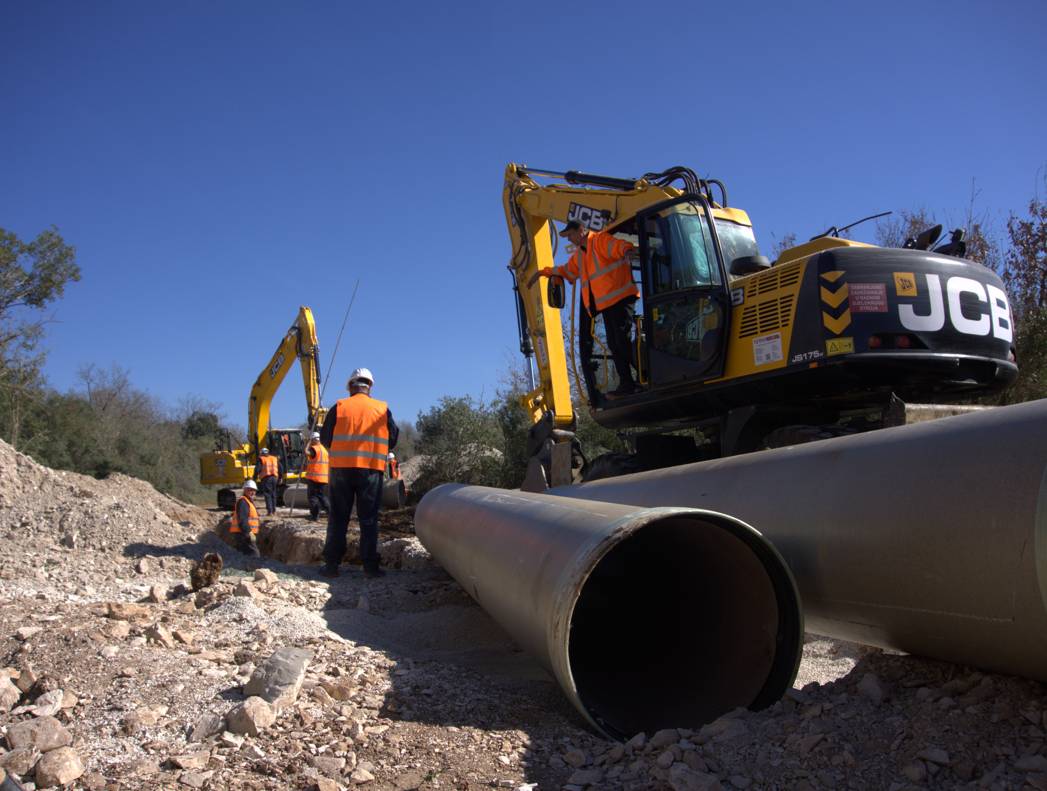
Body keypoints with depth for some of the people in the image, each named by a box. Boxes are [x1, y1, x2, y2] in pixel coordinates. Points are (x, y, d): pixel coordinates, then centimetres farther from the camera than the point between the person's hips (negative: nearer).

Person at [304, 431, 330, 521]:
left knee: (313, 497, 0)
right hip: (324, 478, 8)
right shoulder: (325, 449, 17)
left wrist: (308, 443, -12)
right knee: (322, 497, 13)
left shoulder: (315, 448, -10)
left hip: (314, 477, -8)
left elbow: (306, 452, -29)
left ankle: (314, 515, 0)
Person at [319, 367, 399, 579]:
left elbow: (325, 438, 6)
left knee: (338, 518, 9)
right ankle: (370, 566, 4)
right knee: (369, 519, 6)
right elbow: (393, 439, 7)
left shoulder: (339, 407, 2)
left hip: (341, 468, 0)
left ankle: (331, 564, 9)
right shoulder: (382, 409, 3)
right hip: (372, 469, 0)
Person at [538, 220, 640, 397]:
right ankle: (626, 384, 6)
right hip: (605, 303, 9)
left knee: (623, 340, -15)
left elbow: (618, 246, -22)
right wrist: (546, 271, 33)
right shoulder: (579, 254, 25)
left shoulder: (600, 240, -3)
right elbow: (567, 271, 39)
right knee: (614, 344, 4)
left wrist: (628, 250, -44)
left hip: (620, 297, -9)